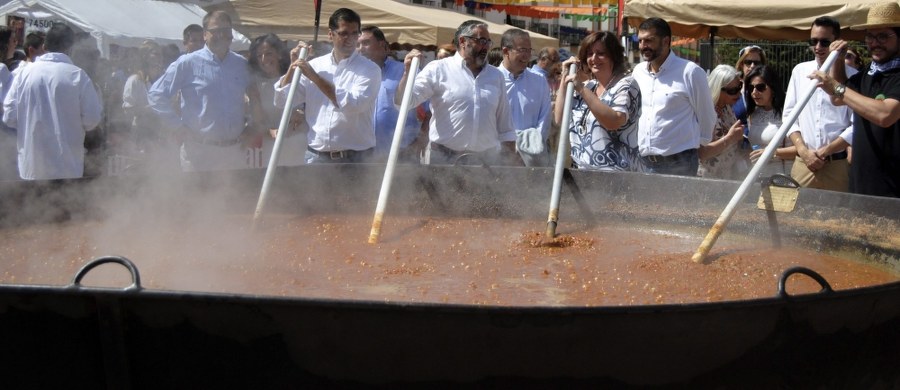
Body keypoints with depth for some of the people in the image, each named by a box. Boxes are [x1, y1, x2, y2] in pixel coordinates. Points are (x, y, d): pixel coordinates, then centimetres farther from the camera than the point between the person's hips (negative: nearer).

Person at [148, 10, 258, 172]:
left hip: (235, 151, 4)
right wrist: (178, 127, -4)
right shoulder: (187, 63, -2)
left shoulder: (242, 65, 10)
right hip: (199, 151, -4)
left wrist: (252, 129, 9)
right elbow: (156, 95, -1)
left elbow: (256, 98, 22)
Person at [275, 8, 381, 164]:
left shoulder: (369, 69, -5)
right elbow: (282, 100, 8)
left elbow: (353, 104, -22)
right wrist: (293, 66, -4)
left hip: (355, 158, -4)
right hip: (317, 157, 4)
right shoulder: (315, 65, 7)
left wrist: (314, 76, -20)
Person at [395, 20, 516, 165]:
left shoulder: (496, 76, 14)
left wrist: (511, 159, 13)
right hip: (443, 159, -4)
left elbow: (505, 125, 17)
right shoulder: (438, 69, -1)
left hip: (486, 160, 4)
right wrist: (407, 72, -23)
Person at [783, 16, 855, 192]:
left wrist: (825, 151, -8)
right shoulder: (800, 71, 7)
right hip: (803, 163, 2)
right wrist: (804, 151, -4)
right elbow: (789, 116, 8)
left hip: (838, 165, -2)